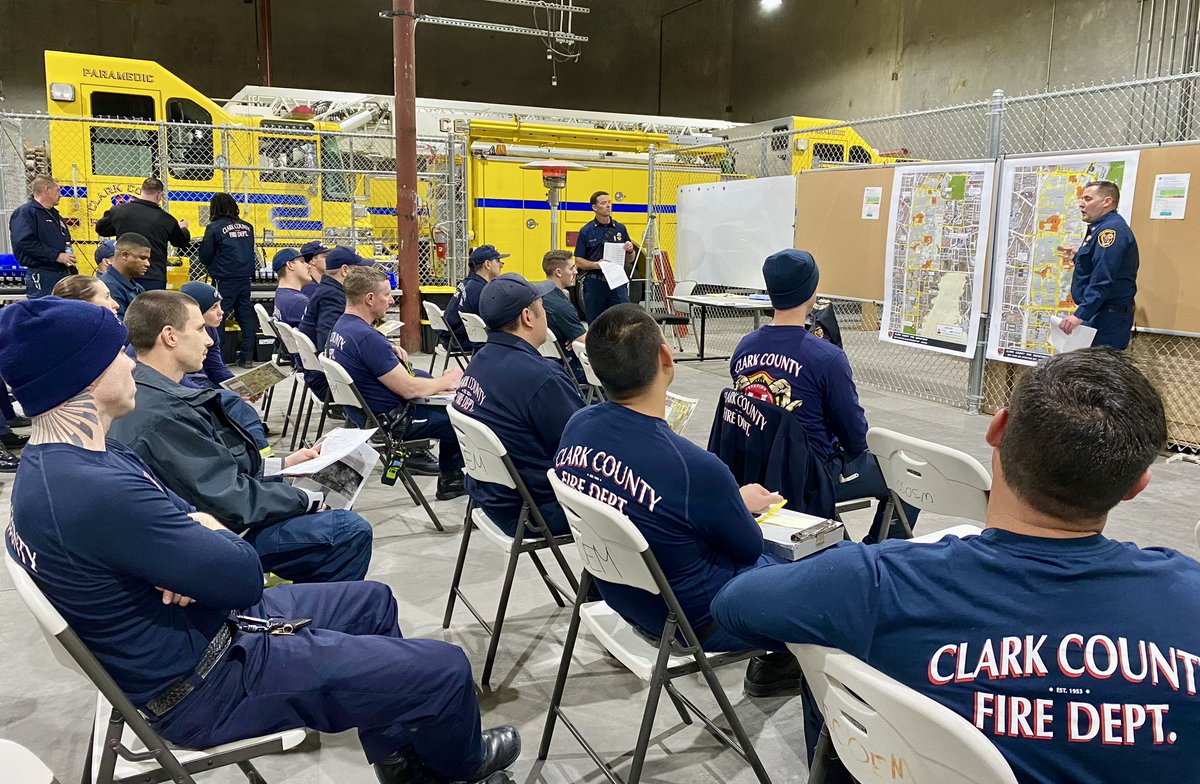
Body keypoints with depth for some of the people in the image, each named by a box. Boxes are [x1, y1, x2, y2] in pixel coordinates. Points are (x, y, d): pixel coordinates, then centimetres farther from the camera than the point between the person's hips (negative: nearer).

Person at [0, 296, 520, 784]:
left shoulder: (53, 464, 0)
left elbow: (189, 519, 6)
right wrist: (215, 536, -7)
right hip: (204, 685, -10)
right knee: (445, 669, -7)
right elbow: (244, 578, -28)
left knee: (373, 600, 24)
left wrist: (196, 556, -17)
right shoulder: (98, 491, -33)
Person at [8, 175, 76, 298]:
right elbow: (24, 242, -21)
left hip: (64, 275, 9)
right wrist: (56, 256, -22)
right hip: (42, 277, -8)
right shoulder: (24, 213, -6)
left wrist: (73, 273, 17)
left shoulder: (55, 214, 22)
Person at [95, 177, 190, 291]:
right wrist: (183, 228, 36)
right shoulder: (165, 218, -4)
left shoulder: (119, 211, 2)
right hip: (154, 279, -2)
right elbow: (182, 242, 13)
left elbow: (100, 229, 19)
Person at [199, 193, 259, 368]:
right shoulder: (247, 227, 8)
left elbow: (204, 257, -3)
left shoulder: (214, 228, -6)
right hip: (245, 279, 5)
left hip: (224, 281, -4)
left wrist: (214, 267, 15)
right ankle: (247, 357, 11)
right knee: (246, 316, 8)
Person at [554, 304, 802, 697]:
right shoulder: (696, 468, -36)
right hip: (694, 620, -6)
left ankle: (769, 661, 39)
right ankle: (777, 664, 37)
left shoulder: (576, 426, -15)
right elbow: (749, 548, -15)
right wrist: (742, 505, 7)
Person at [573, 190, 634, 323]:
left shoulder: (620, 229, 10)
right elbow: (578, 261, -1)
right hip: (594, 284, -2)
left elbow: (629, 259, 16)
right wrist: (596, 264, -18)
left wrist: (630, 250, -6)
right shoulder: (586, 231, 2)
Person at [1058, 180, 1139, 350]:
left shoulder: (1111, 229, -14)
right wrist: (1078, 258, 25)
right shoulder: (1102, 228, 20)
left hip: (1107, 318, -10)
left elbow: (1103, 280, -24)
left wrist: (1080, 314, -27)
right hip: (1098, 315, 10)